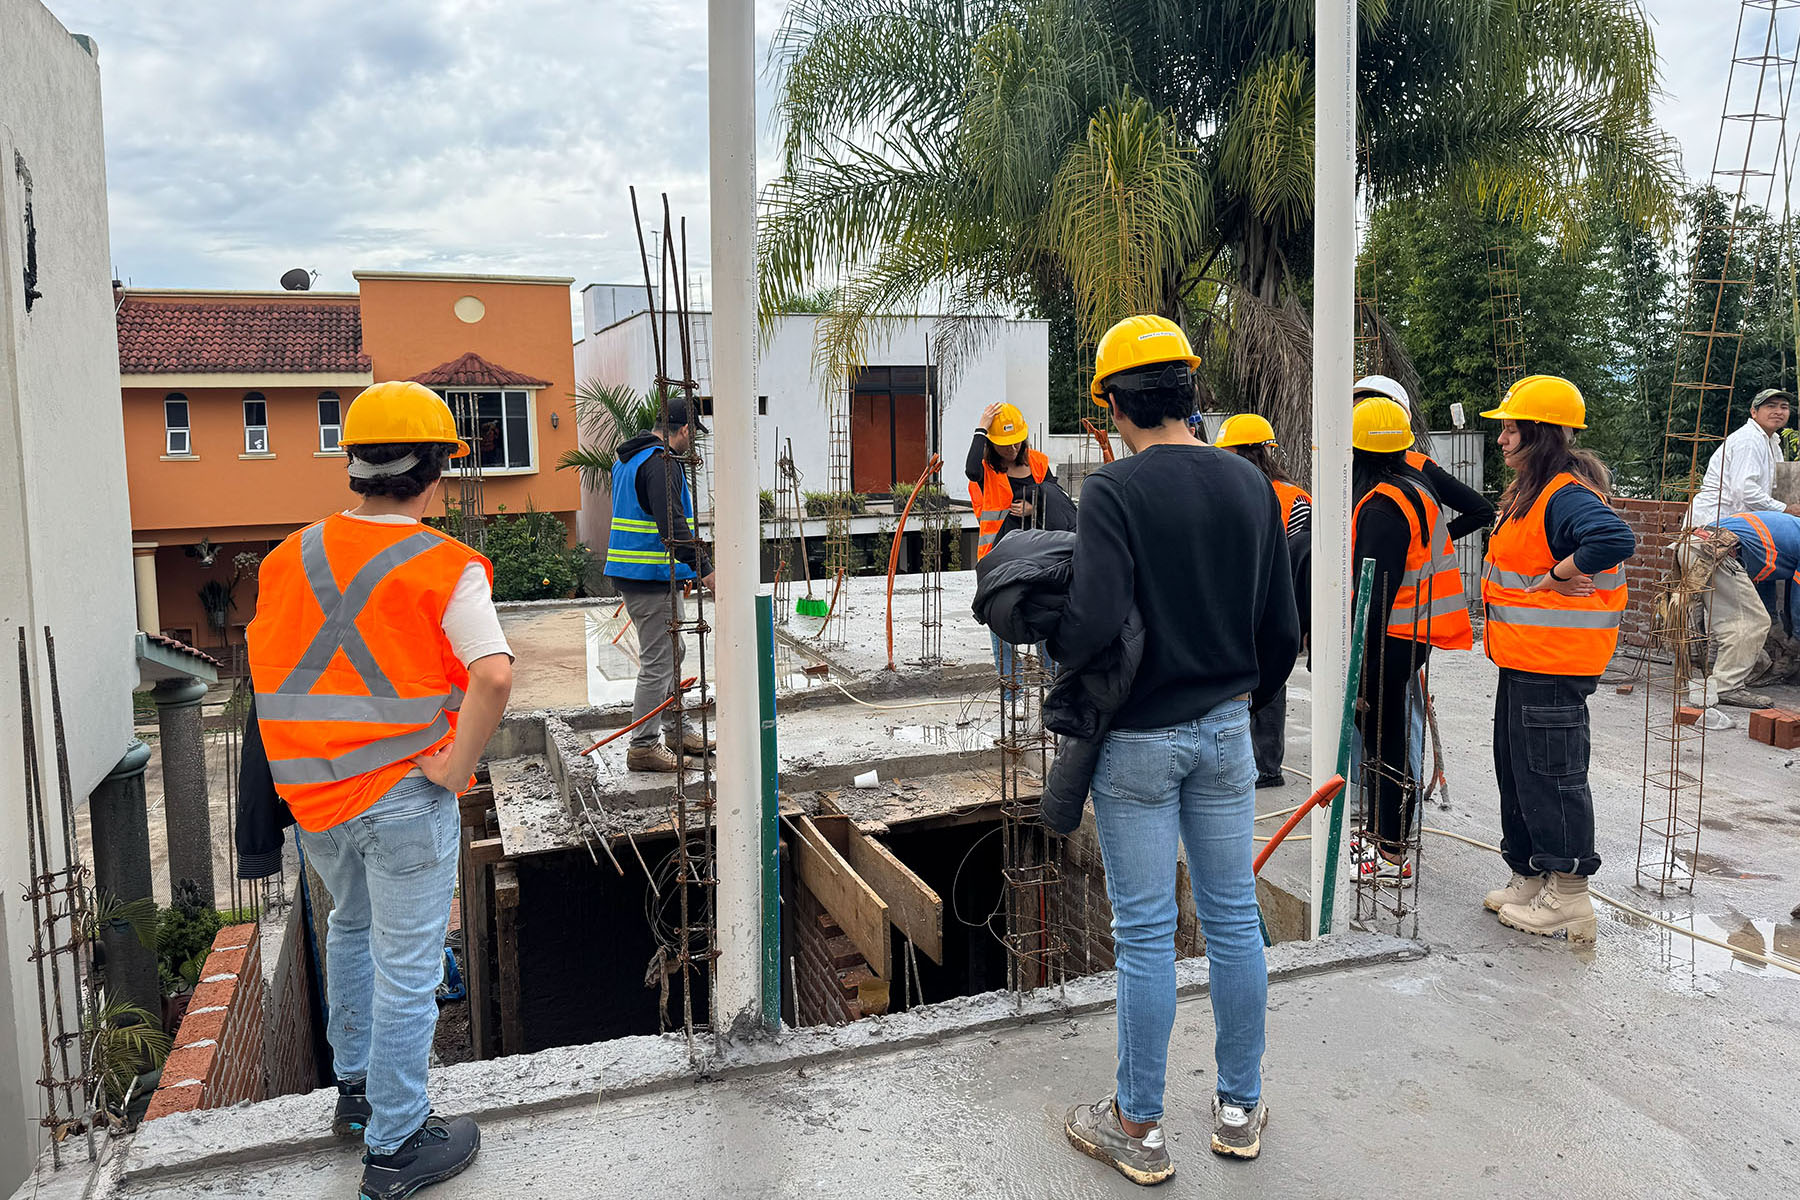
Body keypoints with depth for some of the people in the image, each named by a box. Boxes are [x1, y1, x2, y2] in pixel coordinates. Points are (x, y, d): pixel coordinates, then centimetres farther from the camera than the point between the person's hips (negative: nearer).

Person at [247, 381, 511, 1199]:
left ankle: (355, 1088, 43)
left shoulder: (292, 557, 3)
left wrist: (309, 761, 17)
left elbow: (264, 662, 11)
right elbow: (493, 675, -29)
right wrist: (455, 765, -17)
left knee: (351, 928, 28)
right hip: (404, 795, -6)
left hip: (313, 794, 7)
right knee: (406, 967, 6)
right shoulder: (445, 568, -15)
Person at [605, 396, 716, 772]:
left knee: (673, 653, 20)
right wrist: (703, 568, -26)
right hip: (653, 576, -11)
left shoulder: (627, 460, 17)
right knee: (658, 662, -4)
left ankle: (674, 731, 29)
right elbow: (672, 525, -26)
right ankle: (643, 746, 3)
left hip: (629, 569, 11)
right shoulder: (661, 464, -17)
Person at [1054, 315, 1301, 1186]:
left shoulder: (1113, 491, -15)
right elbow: (1282, 627, 7)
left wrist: (1056, 654, -5)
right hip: (1225, 728, 5)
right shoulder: (1251, 486, 3)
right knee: (1233, 918, 14)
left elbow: (1096, 621, -27)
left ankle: (1137, 1129, 19)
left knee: (1145, 932, 4)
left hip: (1138, 737, -5)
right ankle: (1239, 1110, 28)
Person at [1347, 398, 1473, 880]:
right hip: (1412, 633, 10)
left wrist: (1359, 668, -21)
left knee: (1385, 737, -1)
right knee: (1381, 731, 19)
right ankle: (1378, 830, 32)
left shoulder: (1381, 506, -20)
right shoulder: (1415, 486, 11)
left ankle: (1391, 854, 8)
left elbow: (1375, 593, -23)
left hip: (1390, 637, -10)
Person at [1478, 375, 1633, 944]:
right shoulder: (1528, 492, 14)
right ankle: (1530, 879, 31)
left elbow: (1616, 539, -36)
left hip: (1554, 665, -11)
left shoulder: (1567, 494, -19)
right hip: (1523, 660, 11)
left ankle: (1568, 898, 9)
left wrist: (1555, 576, -26)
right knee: (1517, 767, 18)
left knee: (1550, 774, -2)